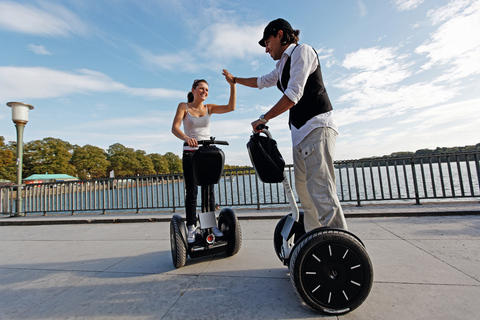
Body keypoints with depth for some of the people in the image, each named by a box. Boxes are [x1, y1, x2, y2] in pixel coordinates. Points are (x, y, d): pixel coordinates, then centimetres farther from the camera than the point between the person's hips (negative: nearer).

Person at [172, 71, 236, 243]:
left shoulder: (209, 108, 9)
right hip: (190, 153, -2)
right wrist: (186, 138, -33)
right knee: (191, 193, 0)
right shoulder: (184, 106, 2)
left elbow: (230, 107, -5)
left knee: (209, 191, 4)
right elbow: (174, 128, -13)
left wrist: (232, 85, -14)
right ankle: (191, 228, 11)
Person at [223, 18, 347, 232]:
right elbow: (261, 81, 43)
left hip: (317, 127, -8)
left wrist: (264, 118, -7)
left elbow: (294, 94, -13)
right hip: (301, 133, 9)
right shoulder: (282, 66, 26)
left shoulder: (301, 51, 0)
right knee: (304, 190, 4)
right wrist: (234, 80, 55)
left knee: (320, 190, -19)